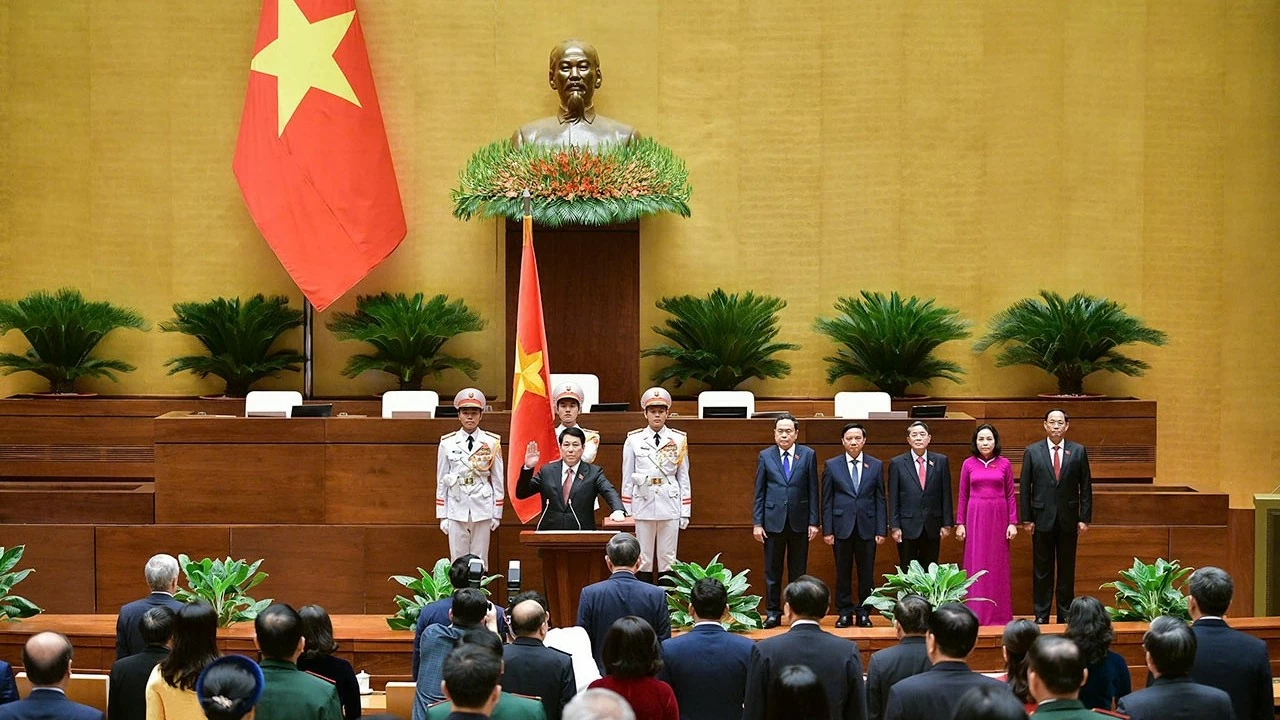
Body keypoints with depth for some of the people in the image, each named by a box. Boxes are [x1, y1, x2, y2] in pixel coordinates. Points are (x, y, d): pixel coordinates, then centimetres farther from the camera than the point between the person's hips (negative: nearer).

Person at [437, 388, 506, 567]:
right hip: (456, 509, 0)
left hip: (482, 509, 0)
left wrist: (497, 514, 4)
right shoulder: (447, 443, 3)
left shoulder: (492, 443, 2)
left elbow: (498, 480, 5)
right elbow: (441, 481, 6)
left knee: (480, 562, 4)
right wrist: (442, 516, 4)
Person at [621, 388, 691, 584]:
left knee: (668, 559, 3)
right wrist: (626, 511, 2)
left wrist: (685, 512, 4)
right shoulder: (634, 440, 4)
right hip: (643, 504, 0)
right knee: (643, 559, 3)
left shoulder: (678, 440, 6)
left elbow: (683, 478, 7)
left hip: (670, 504, 0)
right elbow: (627, 478, 6)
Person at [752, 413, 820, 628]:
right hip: (773, 521, 0)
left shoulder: (808, 455, 4)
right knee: (772, 571, 3)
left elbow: (813, 491, 3)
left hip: (799, 521, 0)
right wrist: (757, 523, -1)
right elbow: (759, 492, 5)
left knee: (798, 571, 5)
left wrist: (814, 522, -2)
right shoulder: (765, 456, 5)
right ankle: (773, 612, 11)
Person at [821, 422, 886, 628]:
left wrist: (881, 530, 0)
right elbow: (827, 501, 3)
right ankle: (844, 613, 12)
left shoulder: (876, 466, 7)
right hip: (842, 528, 0)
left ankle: (864, 613, 12)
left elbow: (880, 500, 6)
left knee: (866, 574, 3)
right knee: (843, 573, 4)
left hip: (867, 527, 1)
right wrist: (827, 530, -3)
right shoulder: (831, 466, 4)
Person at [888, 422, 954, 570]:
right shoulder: (897, 463, 1)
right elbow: (893, 498, 0)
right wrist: (895, 527, -6)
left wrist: (947, 524, 1)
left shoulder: (941, 461, 4)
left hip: (932, 528, 1)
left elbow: (946, 495, 5)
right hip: (908, 528, -1)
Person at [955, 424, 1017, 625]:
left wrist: (1013, 522, -1)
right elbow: (963, 496, 6)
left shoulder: (1004, 463, 3)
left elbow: (1010, 495, 4)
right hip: (975, 517, 0)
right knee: (975, 565, 0)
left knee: (998, 565, 3)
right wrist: (960, 523, 2)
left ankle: (999, 615, 10)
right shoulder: (968, 464, 4)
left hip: (998, 517, 0)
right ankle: (976, 614, 4)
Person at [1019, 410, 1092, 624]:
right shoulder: (1032, 452, 2)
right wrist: (1026, 518, -3)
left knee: (1067, 569, 6)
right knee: (1042, 570, 4)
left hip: (1068, 519, 1)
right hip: (1042, 518, -1)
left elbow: (1085, 486, 4)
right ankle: (1041, 614, 10)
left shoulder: (1078, 451, 4)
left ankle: (1065, 613, 13)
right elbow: (1024, 487, 2)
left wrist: (1085, 517, -1)